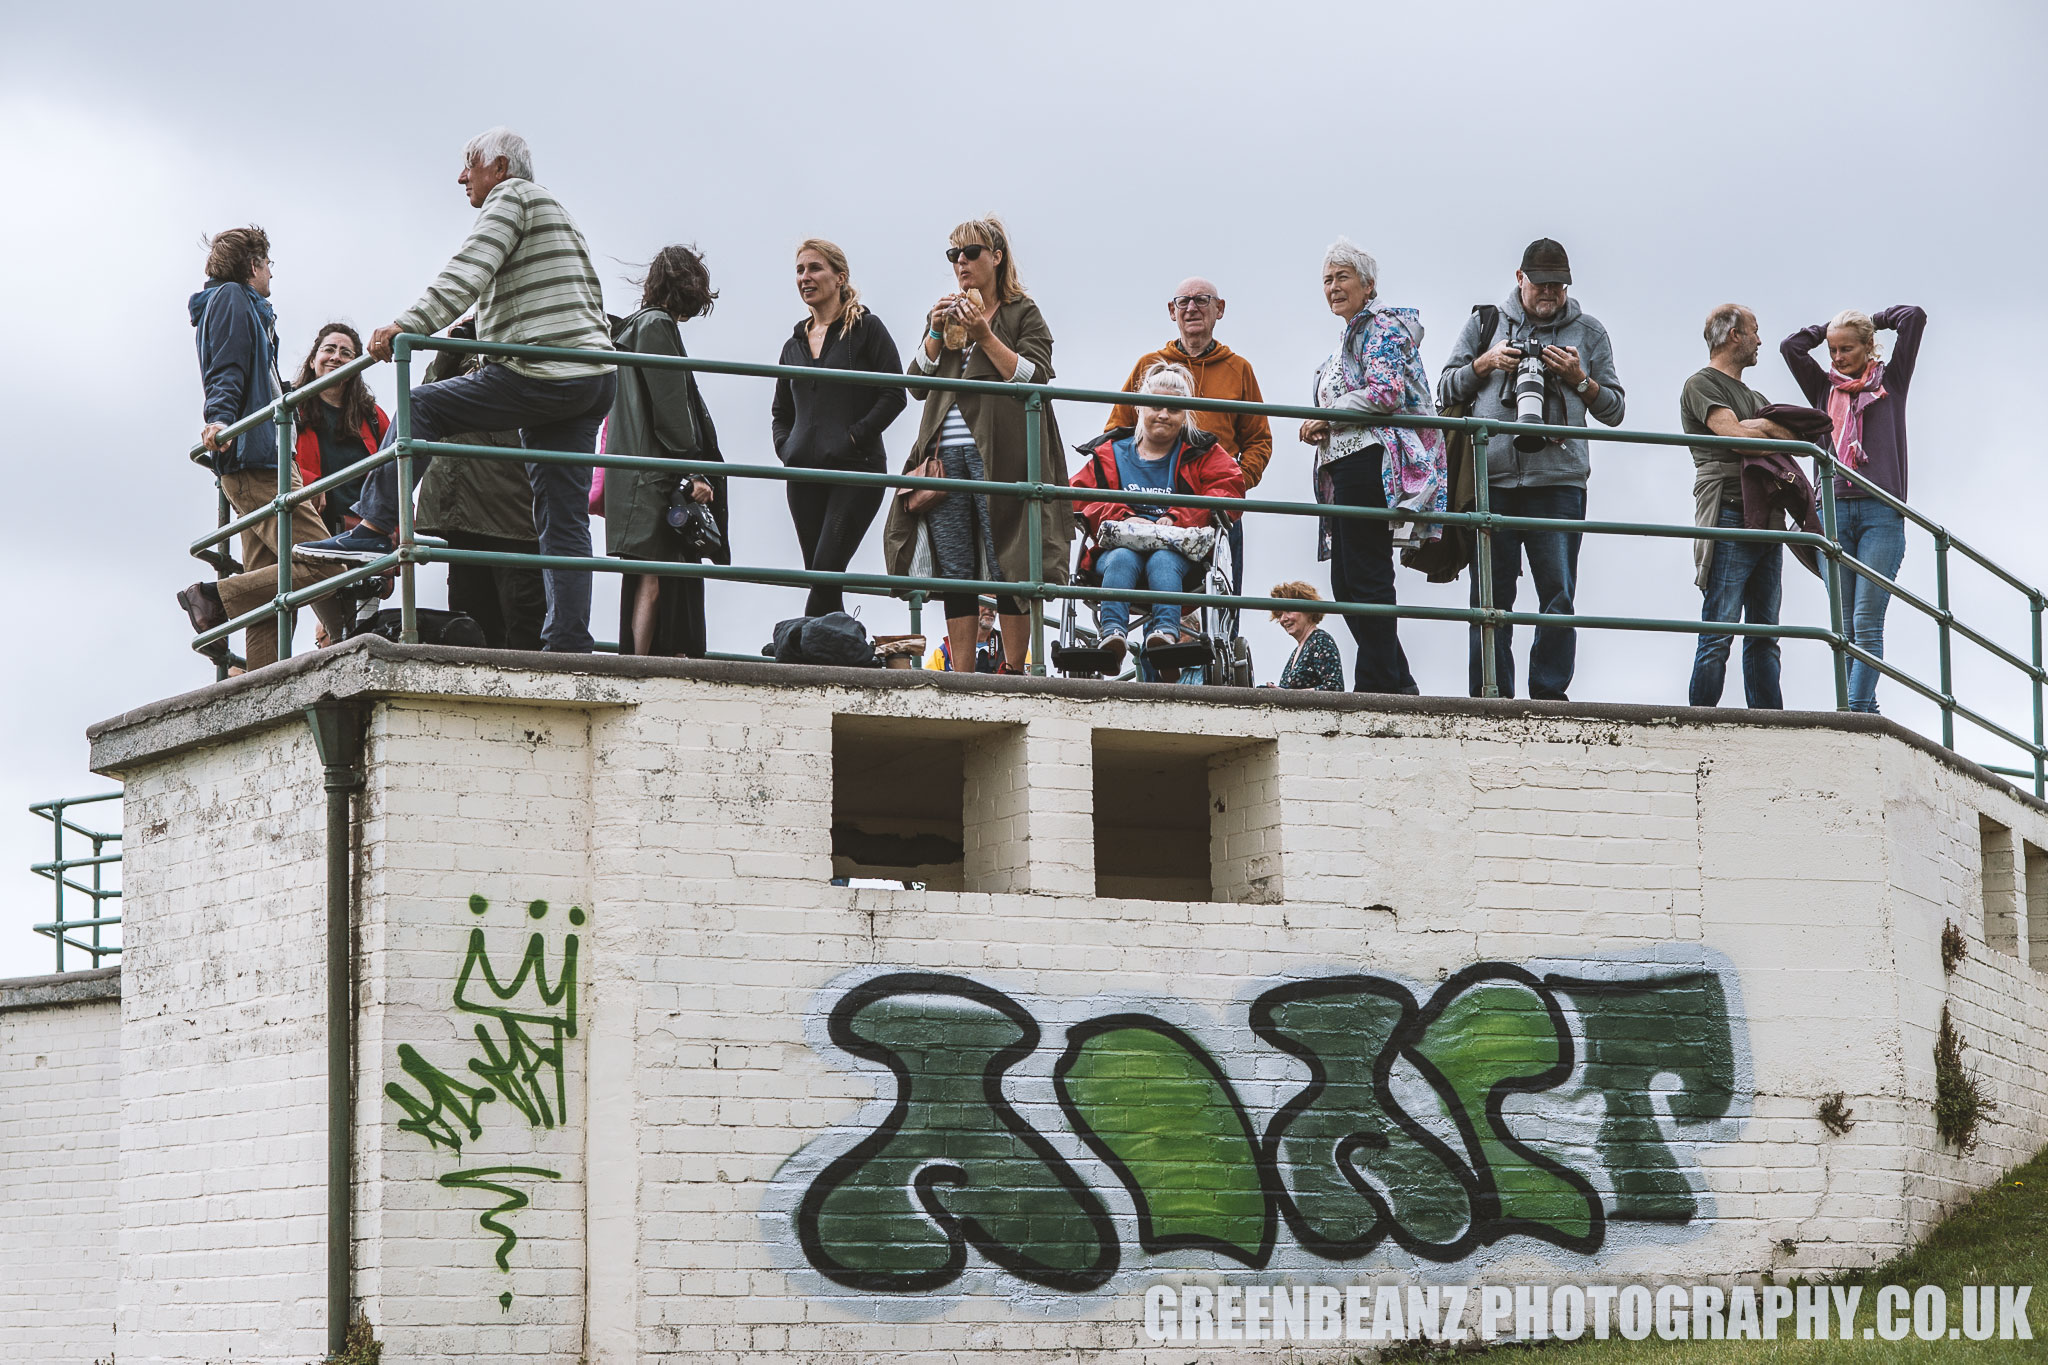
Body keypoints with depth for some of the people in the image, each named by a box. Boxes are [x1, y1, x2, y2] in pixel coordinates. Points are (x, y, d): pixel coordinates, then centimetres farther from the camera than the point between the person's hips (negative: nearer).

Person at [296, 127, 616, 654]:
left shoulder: (512, 196, 1)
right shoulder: (556, 212, 30)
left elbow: (469, 272, -15)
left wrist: (410, 324, -23)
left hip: (541, 374, -9)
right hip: (596, 381, 9)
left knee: (421, 407, 1)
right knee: (563, 520, 5)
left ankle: (373, 527, -3)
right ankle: (569, 645, -2)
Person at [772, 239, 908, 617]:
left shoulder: (866, 328, 1)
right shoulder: (795, 343, 18)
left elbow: (894, 395, -6)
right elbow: (781, 410, 27)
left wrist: (855, 437, -12)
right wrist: (784, 446, 8)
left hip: (856, 471, -6)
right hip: (804, 473, 6)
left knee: (826, 570, -17)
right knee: (818, 578, 2)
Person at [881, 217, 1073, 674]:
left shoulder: (1023, 314, 5)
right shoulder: (947, 313, 20)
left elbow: (1034, 378, -7)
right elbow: (917, 384, 13)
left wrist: (985, 337, -12)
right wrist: (937, 333, -1)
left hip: (998, 455, -5)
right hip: (946, 455, 5)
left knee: (1006, 568, -7)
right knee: (954, 572, 2)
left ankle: (1014, 671, -4)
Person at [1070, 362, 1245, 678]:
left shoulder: (1201, 453, 18)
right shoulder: (1109, 453, 20)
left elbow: (1229, 486, 0)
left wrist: (1178, 517, -14)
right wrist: (1122, 517, -13)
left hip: (1179, 552, -1)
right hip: (1120, 545, 1)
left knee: (1162, 560, -38)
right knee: (1123, 558, -36)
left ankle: (1167, 633, -60)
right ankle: (1113, 635, -57)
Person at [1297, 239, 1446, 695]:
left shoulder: (1382, 325, -5)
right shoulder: (1349, 337, 25)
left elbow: (1386, 392, -20)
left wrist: (1325, 417, -11)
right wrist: (1322, 432, 11)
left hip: (1371, 463, -10)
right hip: (1344, 468, 10)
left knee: (1365, 576, -11)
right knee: (1346, 581, 8)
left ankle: (1377, 683, -9)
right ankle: (1399, 685, 10)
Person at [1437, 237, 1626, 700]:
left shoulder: (1588, 331, 14)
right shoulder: (1485, 322, 15)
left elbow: (1615, 410, 14)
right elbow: (1446, 389, 15)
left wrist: (1580, 379, -3)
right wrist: (1486, 363, -1)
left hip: (1558, 479, -1)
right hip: (1492, 477, 1)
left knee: (1558, 593, -7)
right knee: (1491, 595, -1)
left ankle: (1550, 692, -4)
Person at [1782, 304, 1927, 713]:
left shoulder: (1890, 381, 12)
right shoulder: (1825, 388, 18)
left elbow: (1914, 318, 7)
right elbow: (1790, 346, 11)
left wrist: (1873, 321, 21)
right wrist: (1830, 328, 19)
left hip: (1881, 513, -3)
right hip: (1833, 510, 3)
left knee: (1867, 622, -10)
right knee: (1843, 625, -1)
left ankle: (1858, 710, -14)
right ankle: (1863, 711, 0)